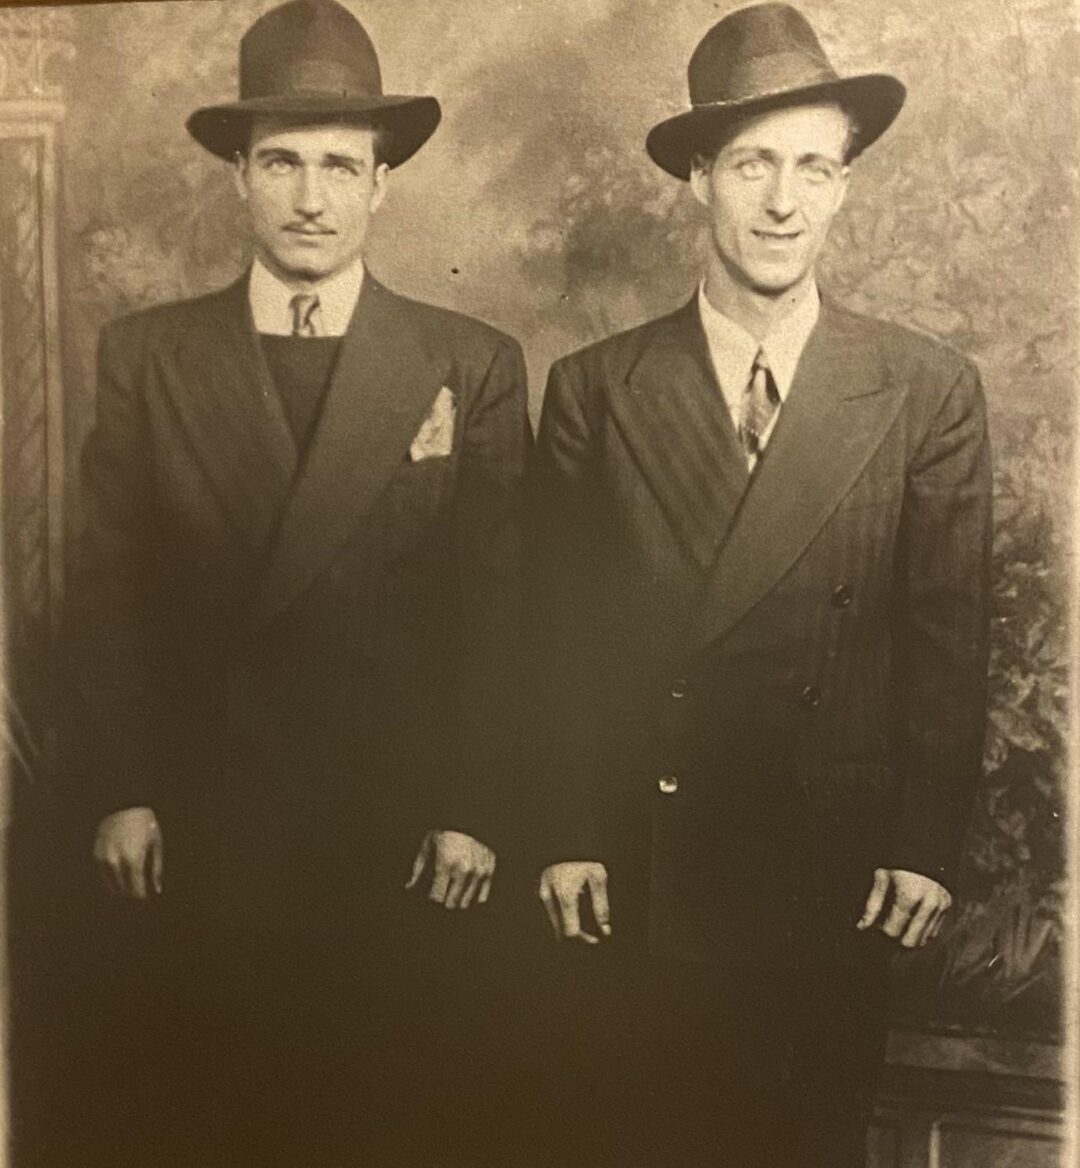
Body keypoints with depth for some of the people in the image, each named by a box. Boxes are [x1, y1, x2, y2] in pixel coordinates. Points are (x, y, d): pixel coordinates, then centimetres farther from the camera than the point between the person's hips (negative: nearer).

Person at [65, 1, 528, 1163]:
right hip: (208, 820, 1)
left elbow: (497, 605, -3)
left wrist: (472, 810, -5)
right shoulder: (146, 355, 1)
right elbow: (109, 589, 2)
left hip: (400, 821, -1)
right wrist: (120, 793, -2)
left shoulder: (475, 365, -3)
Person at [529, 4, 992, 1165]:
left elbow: (947, 633, -1)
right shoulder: (594, 387, -1)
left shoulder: (929, 390, -2)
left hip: (832, 873, 0)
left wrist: (925, 848, -3)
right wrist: (569, 839, -2)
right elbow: (561, 634, 0)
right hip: (633, 873, 1)